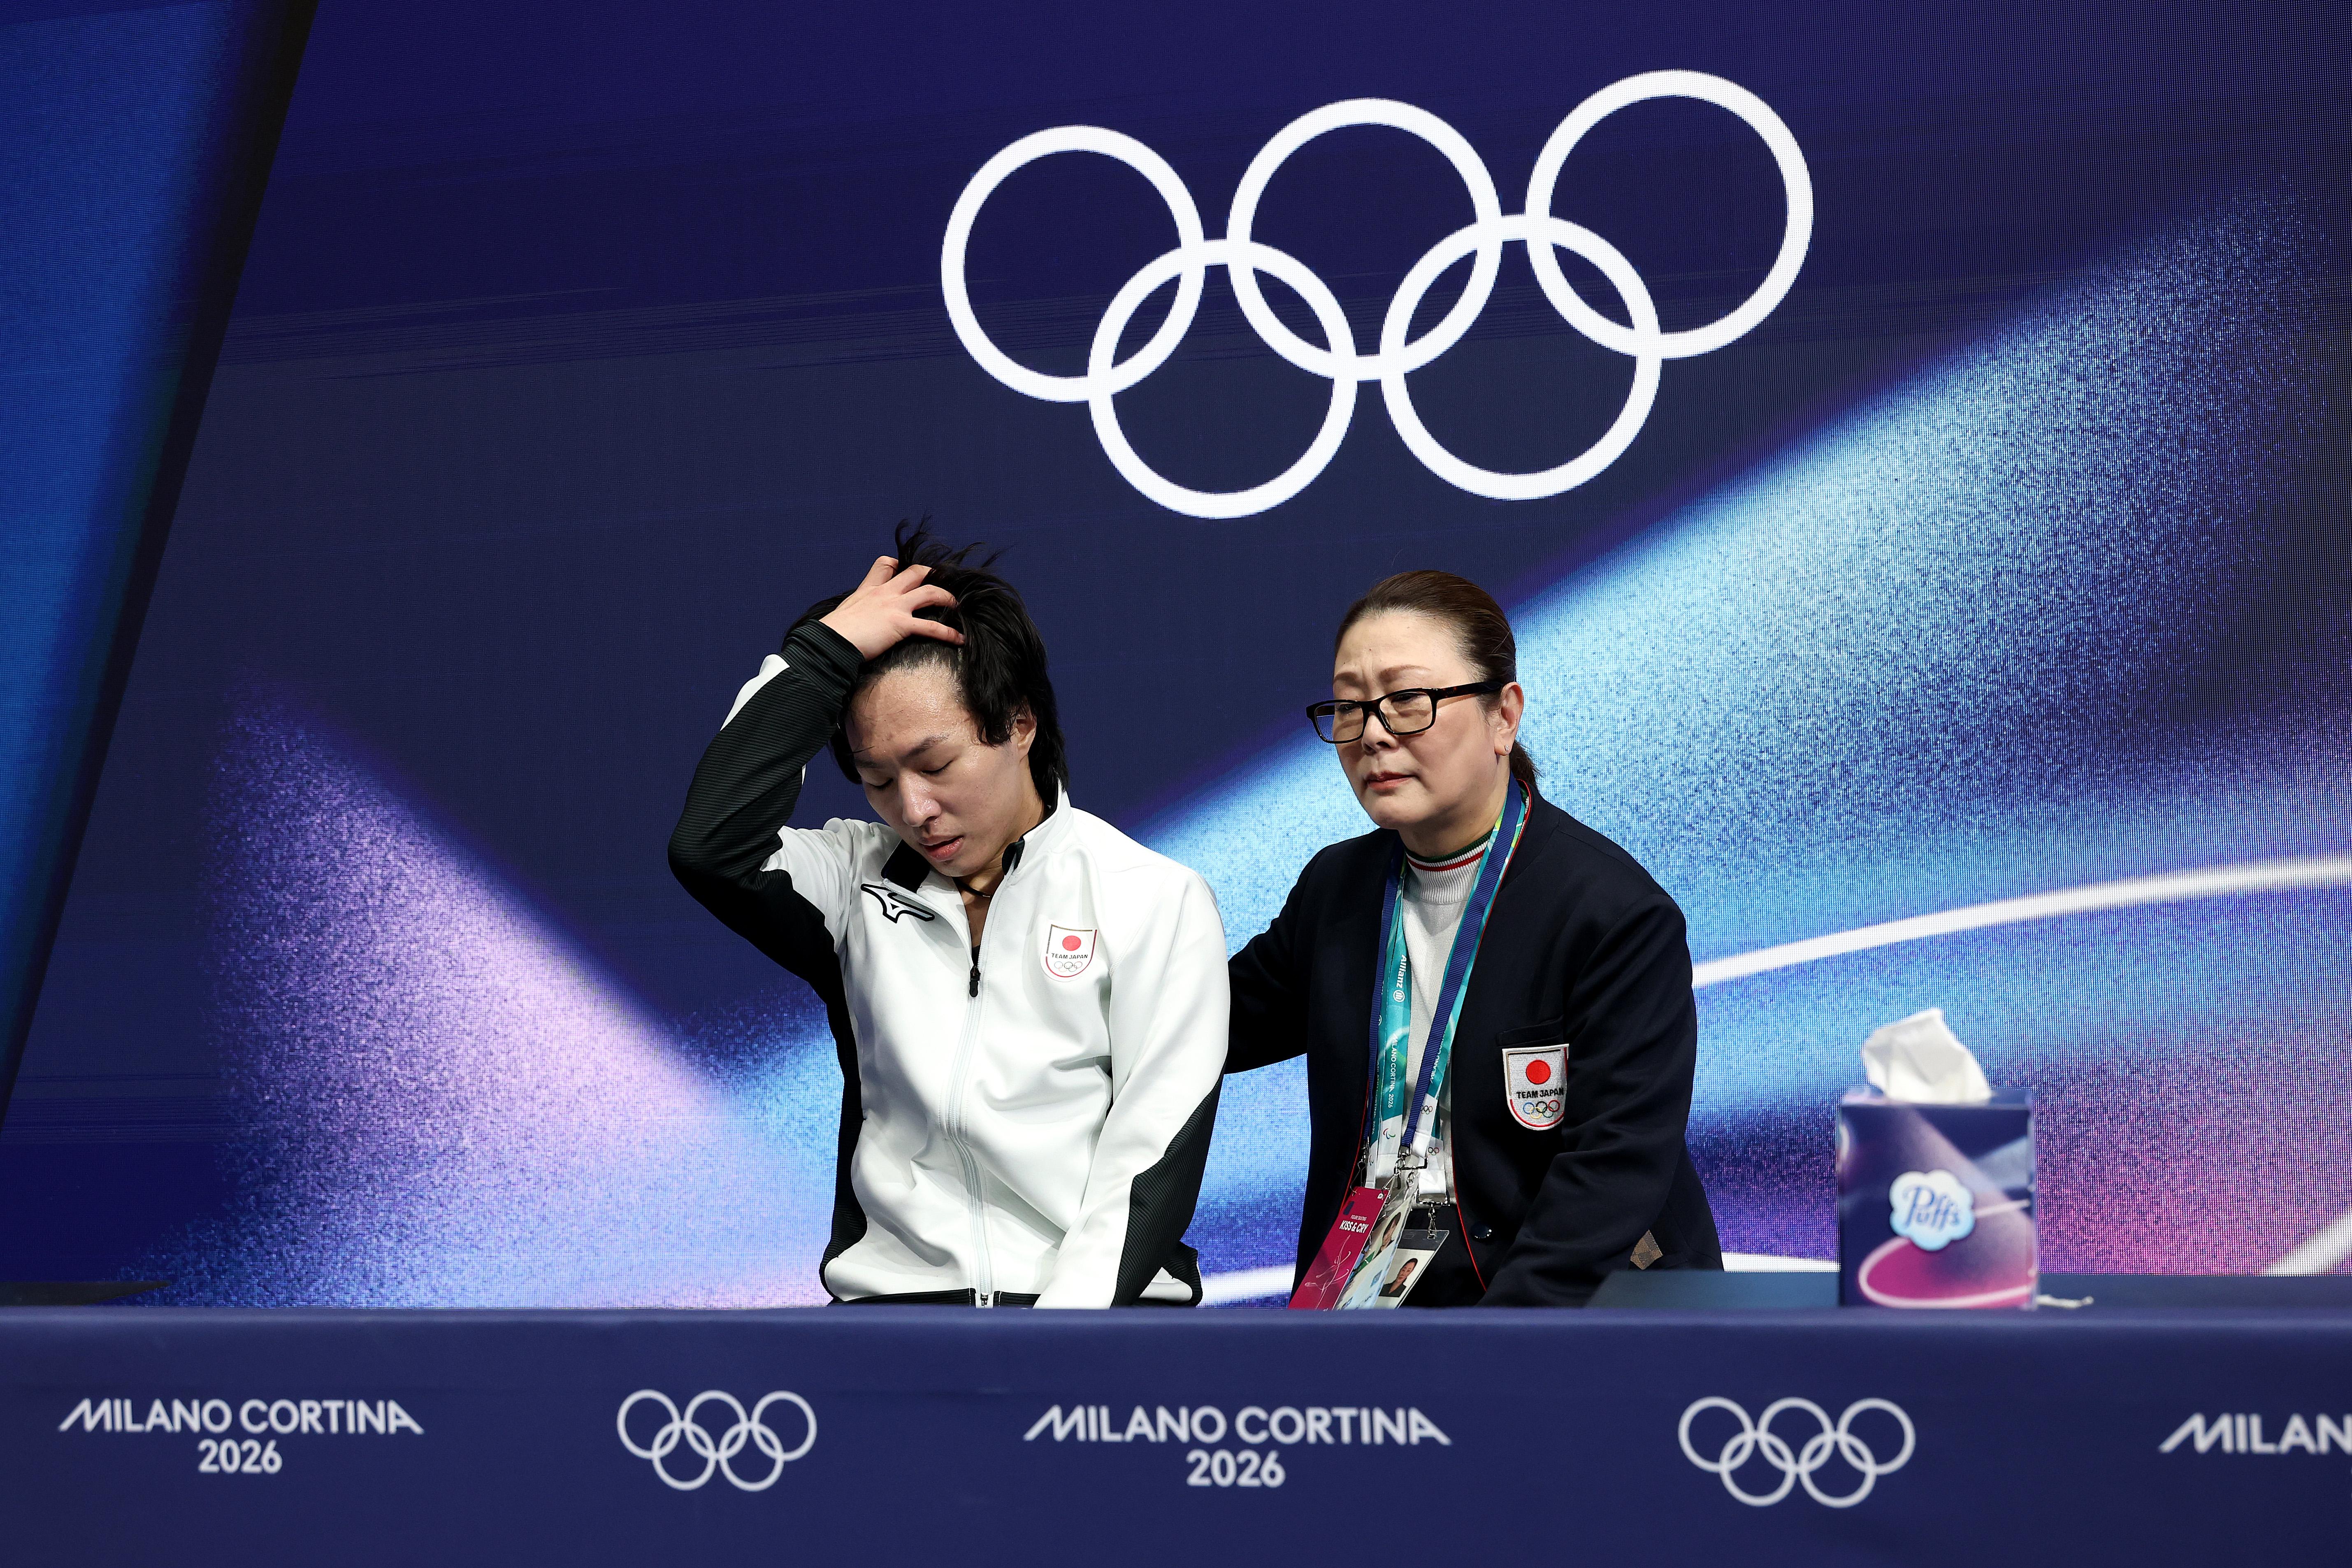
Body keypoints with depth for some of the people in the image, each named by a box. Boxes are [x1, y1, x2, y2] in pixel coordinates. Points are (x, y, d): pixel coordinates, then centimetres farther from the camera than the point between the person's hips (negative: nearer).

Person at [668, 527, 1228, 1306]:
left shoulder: (1157, 903, 5)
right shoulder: (859, 881, 13)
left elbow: (1154, 1165, -2)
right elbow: (710, 847, -8)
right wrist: (824, 650, -2)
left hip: (1094, 1298, -2)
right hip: (893, 1289, 2)